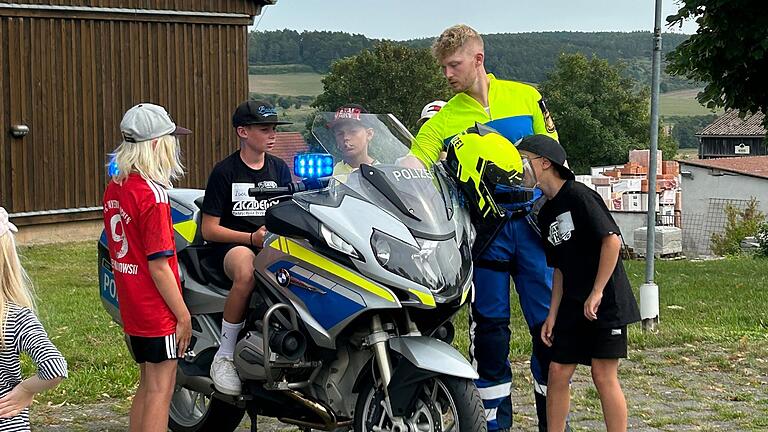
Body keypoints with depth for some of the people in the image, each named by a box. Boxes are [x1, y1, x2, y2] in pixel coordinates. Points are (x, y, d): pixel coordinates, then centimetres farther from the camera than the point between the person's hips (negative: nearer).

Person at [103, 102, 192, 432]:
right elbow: (159, 266, -20)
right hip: (158, 311, -8)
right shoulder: (152, 194, -19)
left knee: (147, 385, 18)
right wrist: (183, 316, -14)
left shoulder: (114, 188, 6)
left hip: (131, 306, 8)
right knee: (161, 389, -2)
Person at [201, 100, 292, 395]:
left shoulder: (279, 169, 15)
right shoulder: (225, 171, 0)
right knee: (247, 274, -41)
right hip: (235, 245, -5)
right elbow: (209, 230, -3)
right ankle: (224, 356, -27)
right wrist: (252, 238, -15)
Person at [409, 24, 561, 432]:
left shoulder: (526, 97, 5)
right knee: (489, 326, 5)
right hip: (485, 227, 0)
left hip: (532, 222, 0)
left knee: (548, 322, 2)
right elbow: (412, 168, -8)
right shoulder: (443, 119, 3)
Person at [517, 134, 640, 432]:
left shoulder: (578, 196, -11)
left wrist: (596, 293, -18)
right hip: (572, 307, 8)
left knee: (604, 375, -6)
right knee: (558, 371, 4)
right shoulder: (546, 214, 15)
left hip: (606, 302, -8)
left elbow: (612, 240, -18)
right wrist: (552, 314, 10)